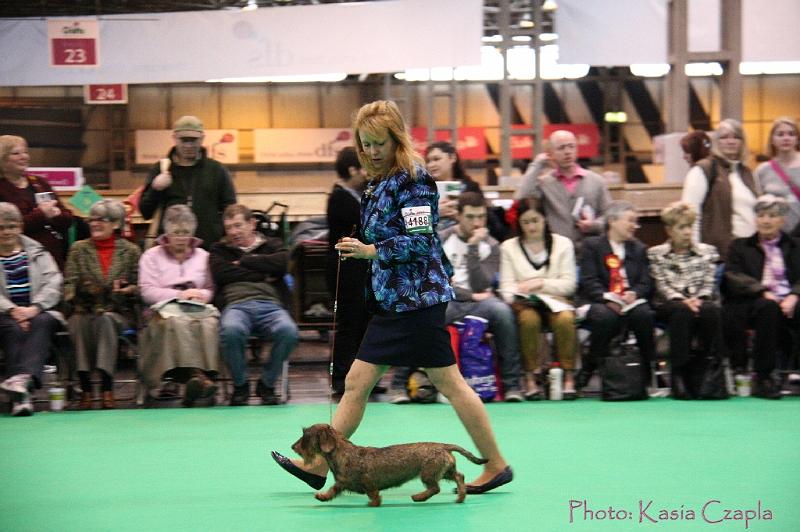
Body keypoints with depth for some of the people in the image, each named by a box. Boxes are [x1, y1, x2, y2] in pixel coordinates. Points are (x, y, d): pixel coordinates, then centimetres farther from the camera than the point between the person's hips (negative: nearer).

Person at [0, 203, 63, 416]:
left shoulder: (36, 252, 16)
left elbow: (53, 283, 4)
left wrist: (34, 308, -12)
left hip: (39, 312, 1)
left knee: (41, 323, -33)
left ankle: (23, 377, -55)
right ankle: (20, 395, -49)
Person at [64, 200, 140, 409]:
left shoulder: (130, 251, 12)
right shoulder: (79, 249, 15)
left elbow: (140, 287, 10)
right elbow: (69, 282, 7)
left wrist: (128, 290, -12)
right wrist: (73, 294, -15)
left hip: (119, 312, -1)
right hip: (84, 311, 1)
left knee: (106, 321, -37)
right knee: (81, 324, -36)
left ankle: (107, 388, -41)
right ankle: (85, 388, -39)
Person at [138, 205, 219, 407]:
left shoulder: (203, 256, 28)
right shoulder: (151, 256, 19)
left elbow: (213, 288, 19)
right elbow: (147, 291, 4)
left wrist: (204, 294, -5)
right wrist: (179, 295, -7)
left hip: (199, 306, 2)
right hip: (166, 307, -2)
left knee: (210, 322, -36)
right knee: (177, 322, -40)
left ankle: (208, 374, -51)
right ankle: (195, 374, -54)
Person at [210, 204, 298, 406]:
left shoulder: (272, 244, 27)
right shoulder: (220, 250, 27)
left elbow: (282, 262, 3)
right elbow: (220, 273, 5)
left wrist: (244, 262, 9)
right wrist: (262, 275, 5)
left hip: (270, 304, 1)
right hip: (236, 304, -1)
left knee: (289, 331, -35)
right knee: (231, 330, -39)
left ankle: (267, 383, -10)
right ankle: (240, 384, -13)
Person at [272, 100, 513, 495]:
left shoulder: (413, 181, -12)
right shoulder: (380, 182, 15)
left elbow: (420, 241, -19)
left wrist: (371, 251, -19)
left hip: (417, 298, -9)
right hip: (391, 301, 9)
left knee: (448, 381, -4)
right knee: (357, 382, 8)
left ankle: (496, 465, 4)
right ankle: (319, 465, 10)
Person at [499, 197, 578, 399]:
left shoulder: (562, 244, 11)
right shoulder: (509, 247, 13)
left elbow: (569, 284, 3)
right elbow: (506, 285, 4)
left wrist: (541, 283, -11)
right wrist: (516, 296, -19)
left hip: (555, 300, 0)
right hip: (525, 304, 0)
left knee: (565, 319, -35)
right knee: (529, 319, -36)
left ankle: (569, 377, -27)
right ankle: (531, 378, -29)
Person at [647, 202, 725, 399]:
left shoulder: (707, 251, 20)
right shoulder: (656, 254, 14)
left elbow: (709, 283, 9)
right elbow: (662, 286, 2)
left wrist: (699, 299, -12)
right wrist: (683, 300, -15)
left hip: (702, 301, 2)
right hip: (669, 305, -2)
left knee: (712, 311, -35)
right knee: (682, 311, -38)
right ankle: (679, 374, -38)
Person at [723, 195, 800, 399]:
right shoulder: (740, 246, 18)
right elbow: (733, 277, 1)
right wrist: (763, 291, -15)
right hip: (754, 303, -1)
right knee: (768, 307, -36)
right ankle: (763, 378, -33)